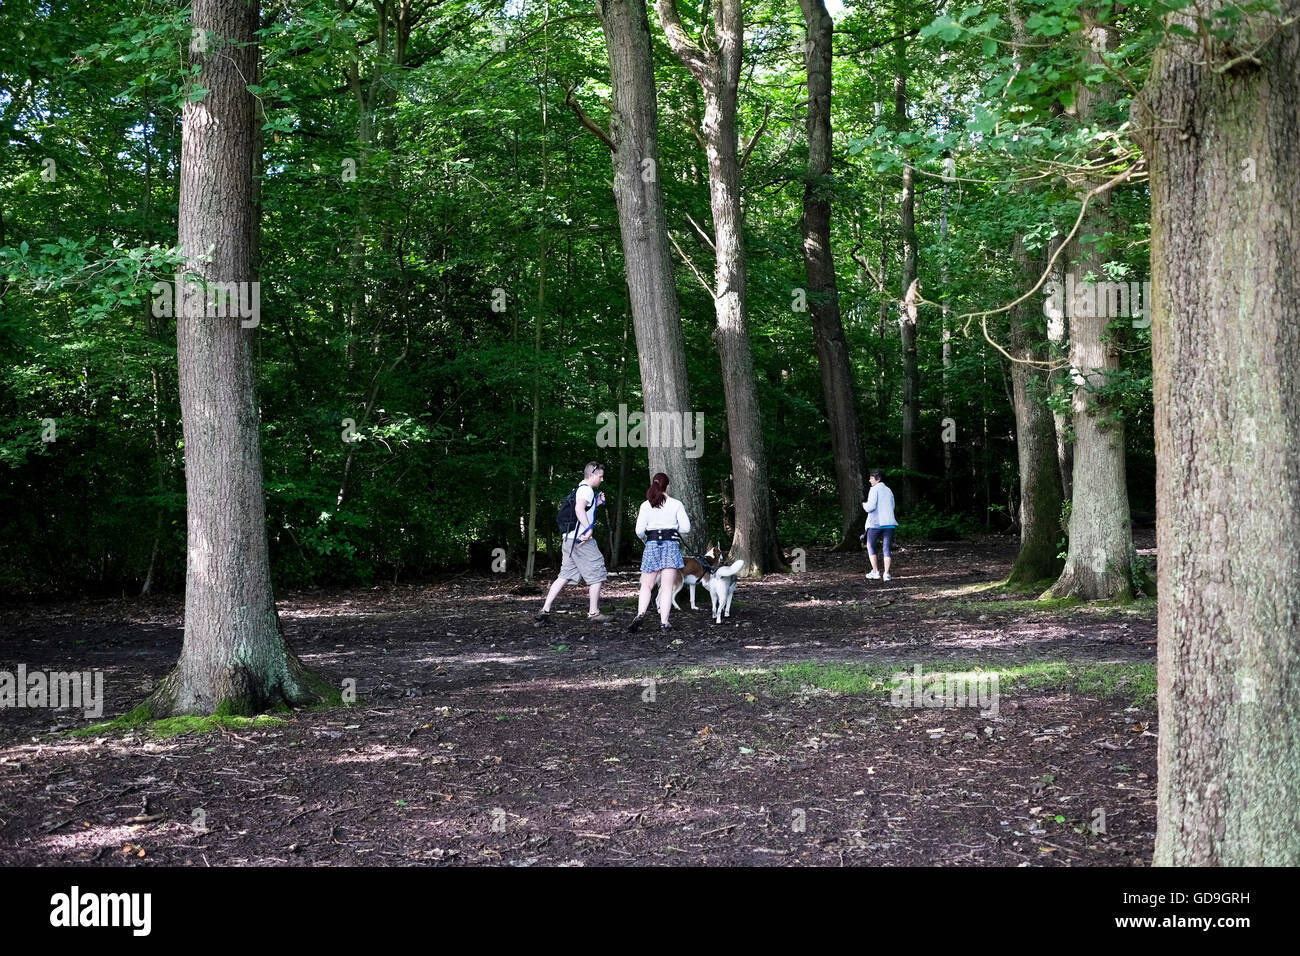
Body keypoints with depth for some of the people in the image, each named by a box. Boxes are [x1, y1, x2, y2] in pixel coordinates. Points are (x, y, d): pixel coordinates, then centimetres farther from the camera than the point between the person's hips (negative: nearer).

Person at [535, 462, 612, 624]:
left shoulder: (580, 489, 21)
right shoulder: (587, 489, -10)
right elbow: (579, 509, -27)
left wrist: (596, 504, 23)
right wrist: (589, 528, -28)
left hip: (569, 539, 9)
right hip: (581, 539, -9)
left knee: (565, 575, 9)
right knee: (596, 574, 2)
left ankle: (545, 611, 3)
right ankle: (594, 613, 6)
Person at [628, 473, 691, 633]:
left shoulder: (646, 505, 4)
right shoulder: (676, 504, 2)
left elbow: (639, 530, -2)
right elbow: (686, 528, -2)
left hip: (652, 544, 1)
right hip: (671, 545, -1)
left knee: (646, 585, 9)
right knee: (667, 587, 0)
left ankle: (641, 613, -12)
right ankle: (664, 622, -6)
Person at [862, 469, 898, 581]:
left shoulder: (874, 489, -5)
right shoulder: (889, 490, 16)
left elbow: (871, 507, -13)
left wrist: (864, 505, 6)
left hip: (875, 523, -5)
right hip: (889, 523, 5)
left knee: (870, 547, 10)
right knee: (886, 549, 4)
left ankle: (875, 572, 4)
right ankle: (886, 574, -6)